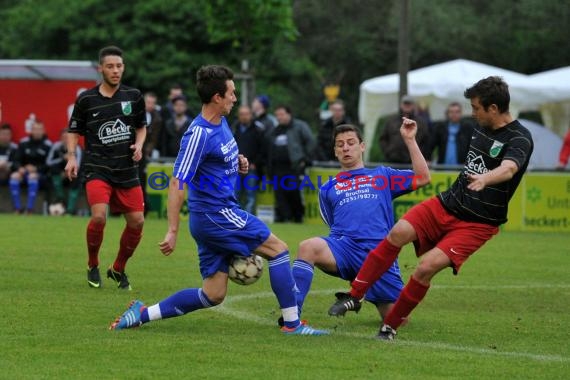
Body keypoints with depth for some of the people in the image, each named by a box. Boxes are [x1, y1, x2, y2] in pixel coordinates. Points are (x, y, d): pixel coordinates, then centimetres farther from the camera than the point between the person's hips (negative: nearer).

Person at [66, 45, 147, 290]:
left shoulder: (134, 96, 5)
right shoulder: (86, 99, -1)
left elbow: (141, 126, 18)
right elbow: (74, 131, 10)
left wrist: (139, 145, -2)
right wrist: (72, 157, -5)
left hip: (127, 169, 3)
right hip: (97, 167, -3)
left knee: (137, 221, -2)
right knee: (99, 216, -22)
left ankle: (118, 268, 22)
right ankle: (93, 266, 3)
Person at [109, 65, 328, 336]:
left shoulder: (221, 122, 11)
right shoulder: (199, 134, -18)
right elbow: (177, 184, -21)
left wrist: (239, 163, 7)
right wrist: (172, 231, -25)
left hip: (211, 219, 10)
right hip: (215, 214, -10)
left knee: (213, 295, 8)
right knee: (278, 250, -4)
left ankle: (143, 314, 7)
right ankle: (292, 324, 0)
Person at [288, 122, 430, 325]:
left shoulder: (382, 176, 21)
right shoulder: (328, 189, 25)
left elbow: (422, 178, 10)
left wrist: (410, 140, 7)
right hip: (344, 246, 0)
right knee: (308, 247, -34)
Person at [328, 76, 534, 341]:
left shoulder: (519, 139, -16)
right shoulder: (482, 129, 9)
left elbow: (508, 169, -38)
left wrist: (484, 179, -58)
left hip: (477, 224, -6)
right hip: (446, 203, 6)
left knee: (427, 267, -22)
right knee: (399, 233, -21)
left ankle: (390, 327, -5)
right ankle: (354, 297, -14)